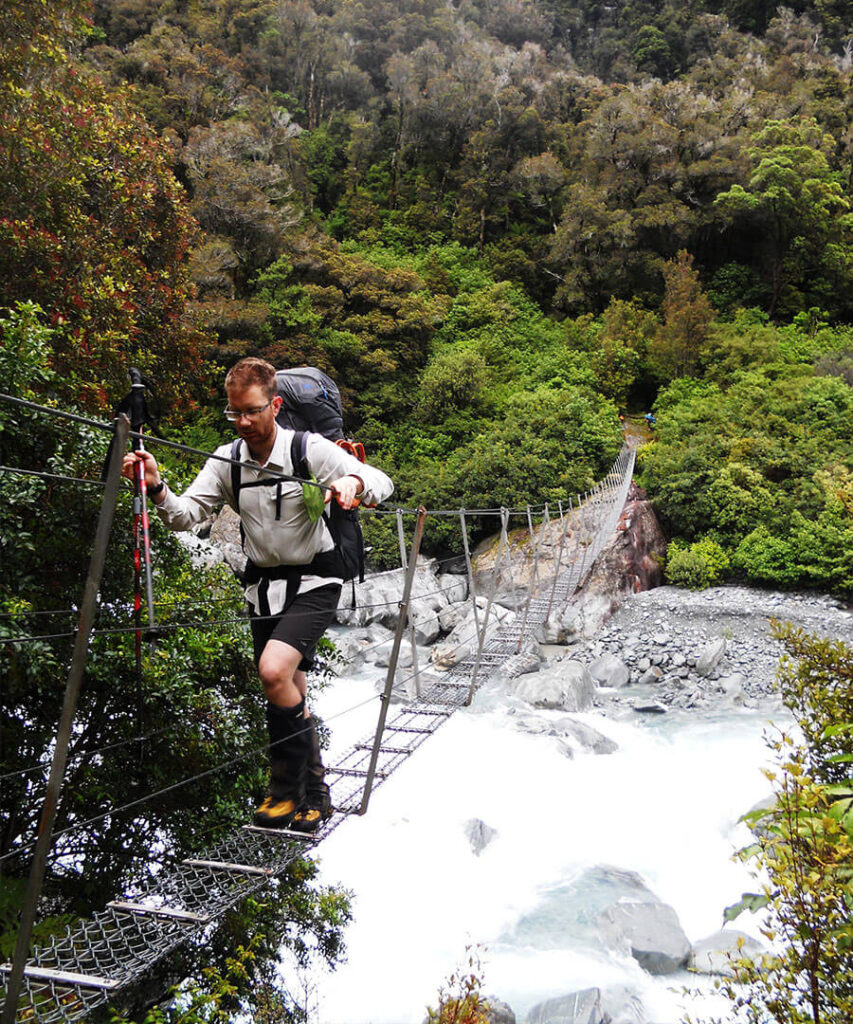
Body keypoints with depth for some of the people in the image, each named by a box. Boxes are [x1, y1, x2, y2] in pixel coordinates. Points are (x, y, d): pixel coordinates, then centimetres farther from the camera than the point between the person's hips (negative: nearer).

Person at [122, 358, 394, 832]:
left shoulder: (311, 450, -13)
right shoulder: (227, 461, 0)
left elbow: (382, 481, -14)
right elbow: (186, 515, -6)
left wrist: (353, 482, -37)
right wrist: (157, 488, -26)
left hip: (314, 581, -5)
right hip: (264, 584, 5)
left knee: (273, 670, -24)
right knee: (290, 692, 10)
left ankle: (287, 784, -2)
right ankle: (314, 793, 28)